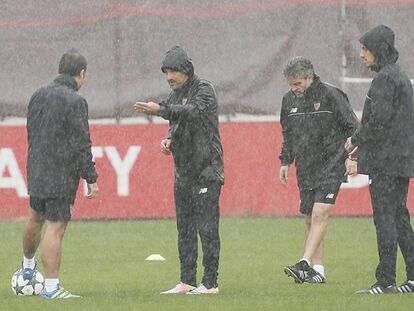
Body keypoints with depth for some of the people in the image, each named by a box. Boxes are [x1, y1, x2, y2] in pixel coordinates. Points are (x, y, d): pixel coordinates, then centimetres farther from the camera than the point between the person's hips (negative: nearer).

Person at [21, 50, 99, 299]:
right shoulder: (75, 101, -14)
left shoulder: (39, 95, 9)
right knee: (55, 228, -6)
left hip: (36, 172, 7)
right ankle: (51, 287, -5)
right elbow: (81, 145, -16)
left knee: (36, 217, 26)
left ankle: (28, 266, 44)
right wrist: (91, 178, -11)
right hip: (62, 175, -7)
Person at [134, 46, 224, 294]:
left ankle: (210, 282, -7)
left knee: (207, 227, -8)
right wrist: (169, 141, -1)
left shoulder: (204, 90, -9)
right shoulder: (176, 95, 15)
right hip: (183, 172, 9)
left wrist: (161, 110, -39)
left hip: (206, 171, -9)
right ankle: (187, 281, 15)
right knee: (185, 228, 10)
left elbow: (194, 112, -28)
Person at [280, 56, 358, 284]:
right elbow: (287, 135, 22)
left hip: (331, 165, -6)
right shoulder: (289, 100, 10)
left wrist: (351, 156, -11)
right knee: (309, 218, 5)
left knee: (319, 214, -16)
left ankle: (305, 264, -25)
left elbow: (352, 127, -4)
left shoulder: (331, 95, -7)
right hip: (305, 169, 6)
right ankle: (318, 270, 9)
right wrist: (285, 162, 17)